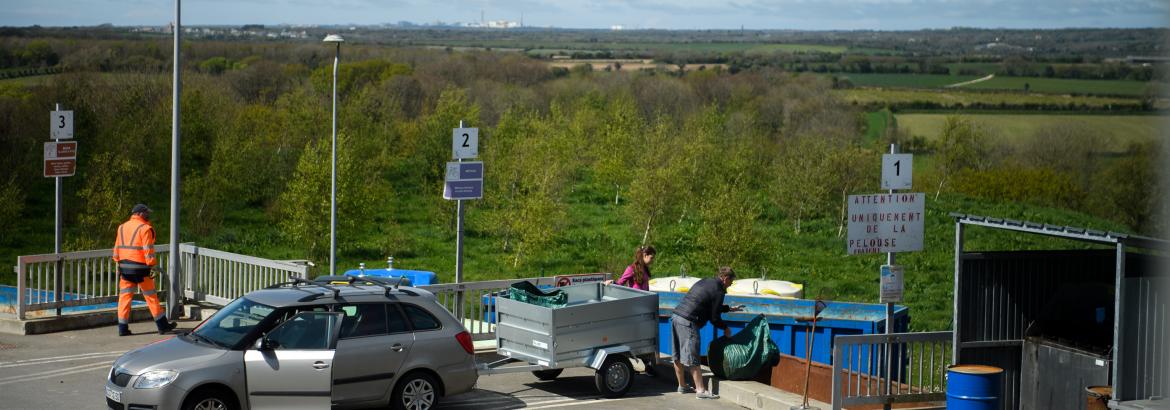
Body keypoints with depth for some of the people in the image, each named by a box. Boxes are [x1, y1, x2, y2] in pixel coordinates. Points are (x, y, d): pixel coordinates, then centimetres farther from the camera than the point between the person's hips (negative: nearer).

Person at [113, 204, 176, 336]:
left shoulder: (122, 227, 13)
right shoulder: (145, 228, -8)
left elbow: (117, 248, 15)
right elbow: (148, 250, -13)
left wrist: (118, 262, 18)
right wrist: (152, 264, -9)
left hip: (125, 267, 6)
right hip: (140, 267, -6)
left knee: (124, 296, 6)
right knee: (151, 296, 2)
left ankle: (123, 328, 2)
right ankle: (162, 325, 9)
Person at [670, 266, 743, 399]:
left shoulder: (705, 282, 21)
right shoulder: (718, 291, -6)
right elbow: (714, 318, -3)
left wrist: (729, 309, 43)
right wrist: (725, 328, 14)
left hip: (675, 315, 9)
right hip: (687, 322, -9)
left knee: (678, 356, 15)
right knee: (692, 358, -7)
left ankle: (682, 385, 26)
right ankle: (700, 390, -5)